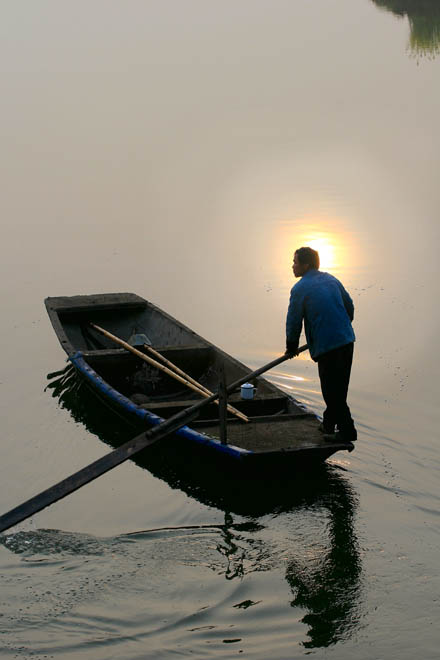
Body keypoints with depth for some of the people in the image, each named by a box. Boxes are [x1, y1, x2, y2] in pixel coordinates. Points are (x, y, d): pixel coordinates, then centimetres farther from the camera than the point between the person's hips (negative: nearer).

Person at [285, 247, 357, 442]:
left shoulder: (300, 289, -8)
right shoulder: (331, 280, 13)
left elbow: (293, 321, -3)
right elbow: (349, 307, 20)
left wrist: (291, 348, 11)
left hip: (327, 346, -8)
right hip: (347, 340, 8)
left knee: (332, 390, 0)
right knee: (339, 387, 16)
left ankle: (347, 431, -1)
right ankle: (329, 424, 28)